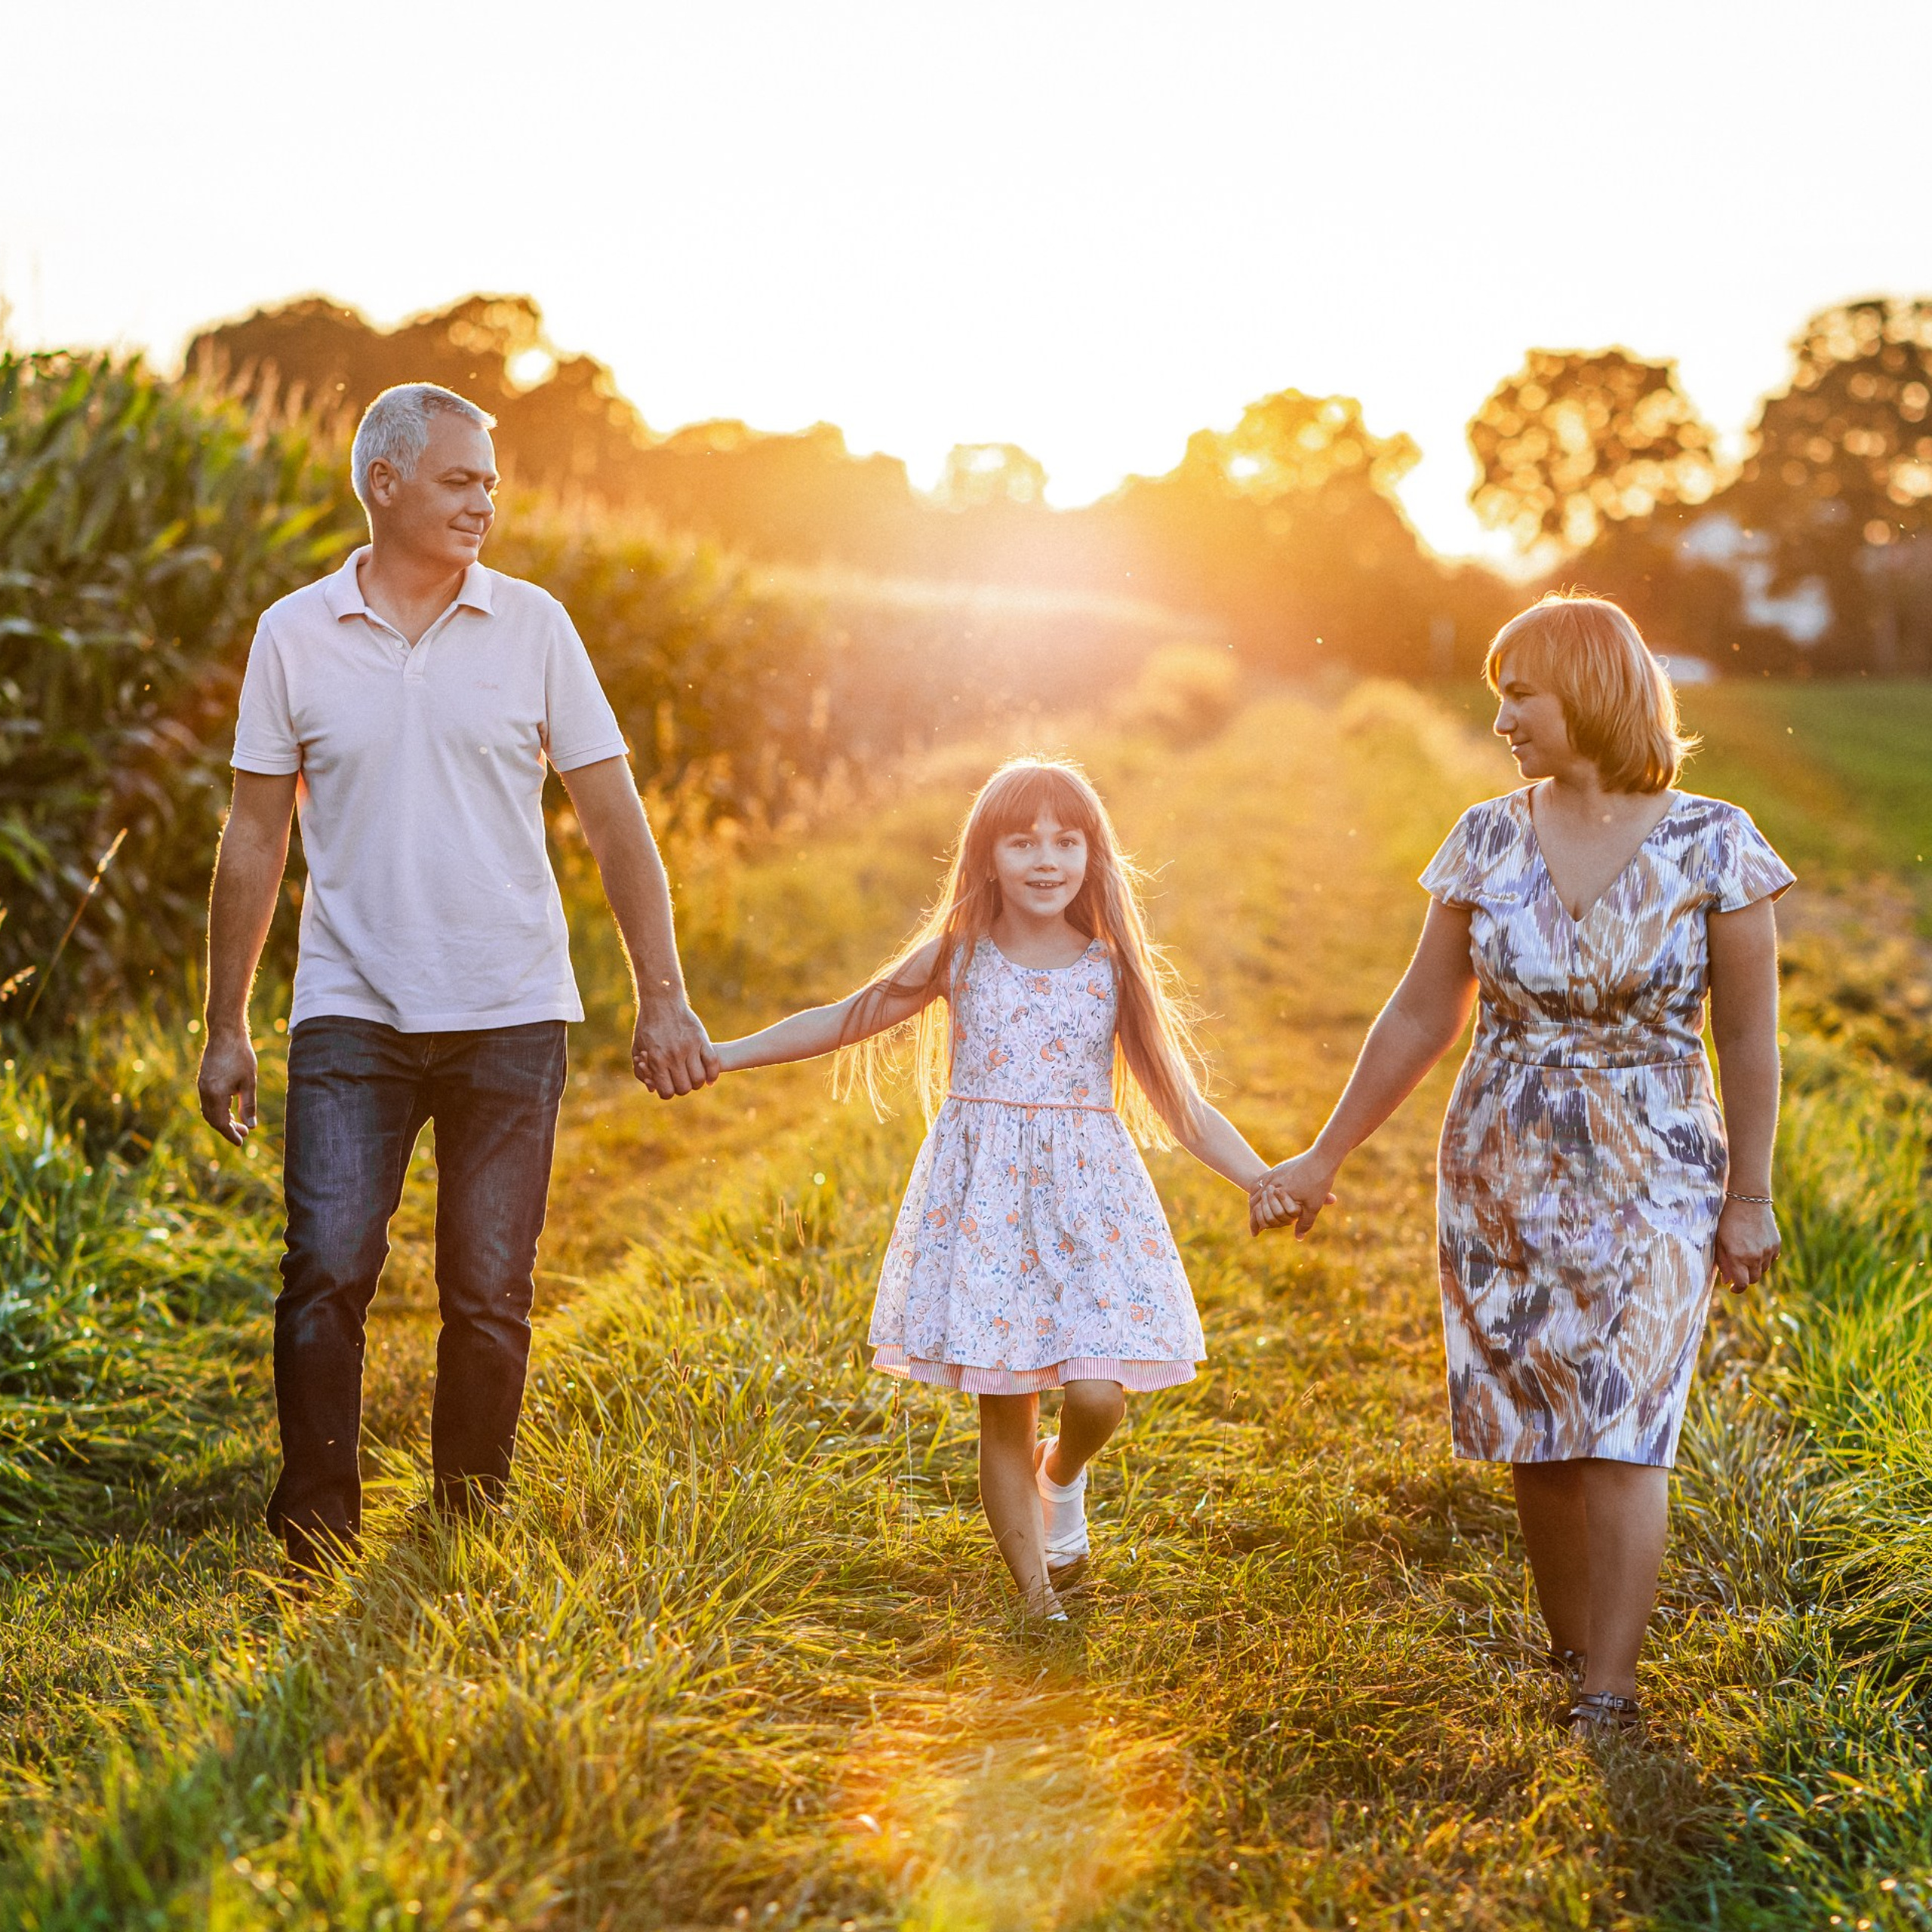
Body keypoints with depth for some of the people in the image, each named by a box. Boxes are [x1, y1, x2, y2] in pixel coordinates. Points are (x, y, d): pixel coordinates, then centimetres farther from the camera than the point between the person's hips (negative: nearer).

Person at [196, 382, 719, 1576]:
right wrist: (227, 1027, 6)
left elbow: (616, 819, 4)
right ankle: (316, 1547, 3)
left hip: (511, 1017, 0)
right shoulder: (295, 636, 4)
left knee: (490, 1296, 3)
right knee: (327, 1273, -9)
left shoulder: (533, 626, 3)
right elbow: (256, 839, 8)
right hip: (351, 1016, 0)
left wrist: (663, 997, -2)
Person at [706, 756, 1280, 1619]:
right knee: (1003, 1414, 1)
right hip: (982, 1200, 0)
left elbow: (1182, 1104, 6)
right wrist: (721, 1055, 10)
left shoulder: (1113, 971, 3)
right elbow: (843, 1021, 13)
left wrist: (1269, 1186, -3)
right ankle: (1038, 1600, 15)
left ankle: (1064, 1476, 23)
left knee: (1097, 1392, -14)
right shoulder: (957, 959, 3)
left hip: (1087, 1199, 0)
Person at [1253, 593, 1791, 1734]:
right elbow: (1423, 1017, 8)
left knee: (1622, 1428, -9)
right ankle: (1575, 1661, 21)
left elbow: (1750, 1035, -2)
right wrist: (1325, 1159, 9)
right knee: (1535, 1435, 6)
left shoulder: (1712, 844, -7)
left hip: (1653, 1179, -3)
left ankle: (1607, 1703, -4)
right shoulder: (1487, 842, 2)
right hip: (1501, 1174, 3)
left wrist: (1751, 1196, -2)